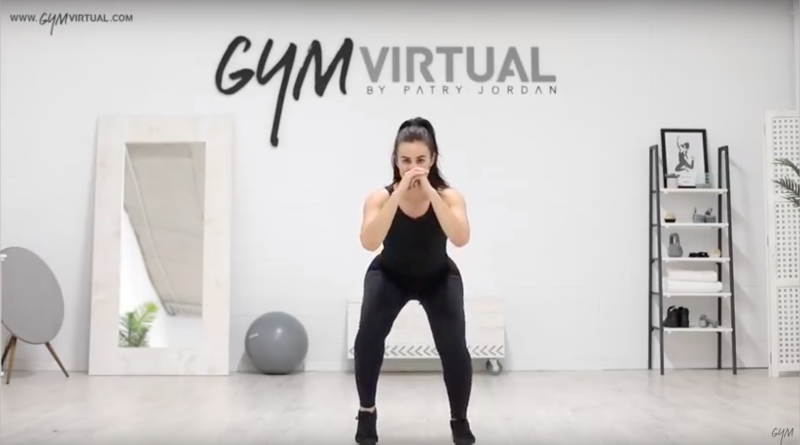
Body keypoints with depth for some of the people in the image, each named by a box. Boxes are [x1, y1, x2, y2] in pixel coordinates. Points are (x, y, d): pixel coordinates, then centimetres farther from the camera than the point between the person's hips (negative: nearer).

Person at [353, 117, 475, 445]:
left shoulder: (449, 196, -26)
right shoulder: (381, 197, -27)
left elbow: (461, 239, -44)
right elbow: (369, 242, -44)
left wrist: (430, 192, -47)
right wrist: (399, 193, -49)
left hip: (439, 277, 0)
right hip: (390, 275, 0)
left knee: (454, 347, -18)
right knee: (368, 337, -24)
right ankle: (367, 412, 0)